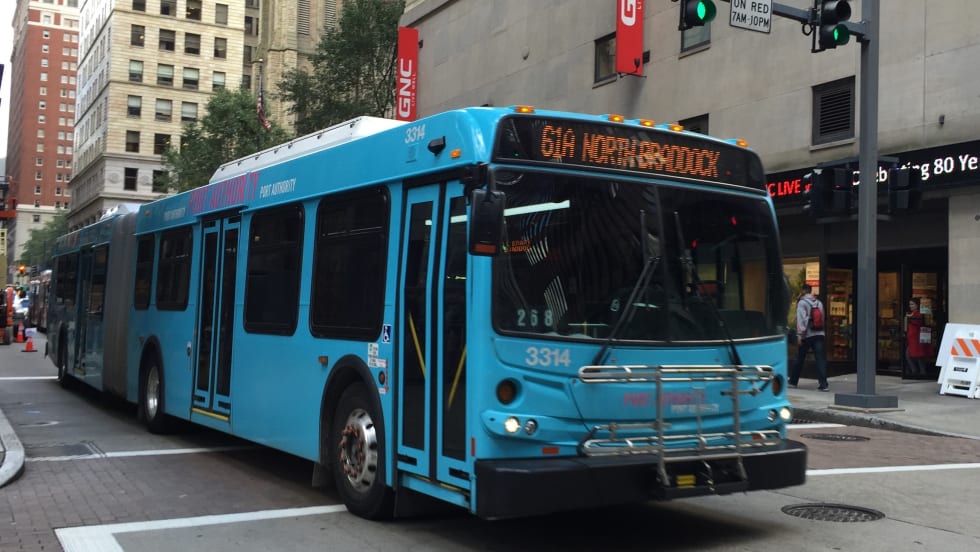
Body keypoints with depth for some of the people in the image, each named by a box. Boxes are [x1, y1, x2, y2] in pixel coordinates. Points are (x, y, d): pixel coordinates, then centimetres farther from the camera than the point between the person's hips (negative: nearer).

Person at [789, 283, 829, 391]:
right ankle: (823, 384, -11)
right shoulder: (819, 303, 12)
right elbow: (823, 317, 15)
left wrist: (799, 335, -14)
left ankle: (793, 381, 20)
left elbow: (801, 319, -13)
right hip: (819, 334, 4)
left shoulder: (802, 303, -5)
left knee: (800, 359, 8)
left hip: (807, 335, -4)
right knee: (820, 359, -3)